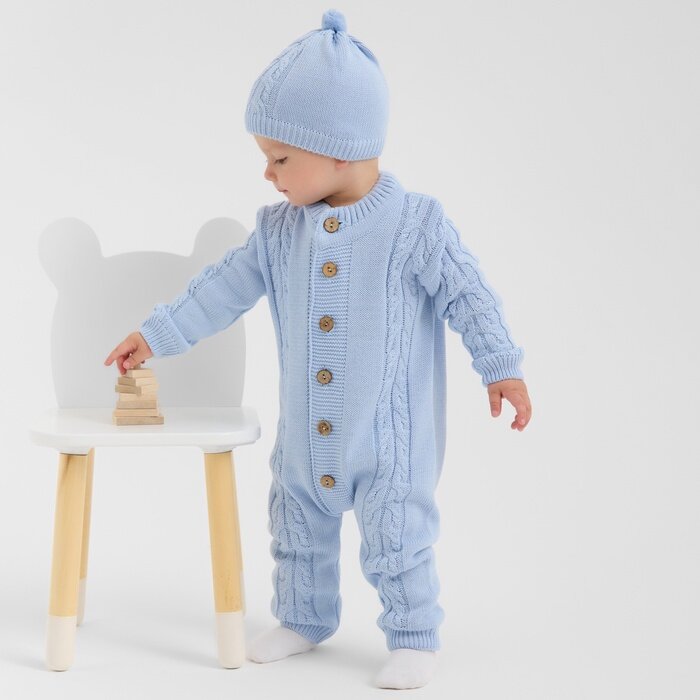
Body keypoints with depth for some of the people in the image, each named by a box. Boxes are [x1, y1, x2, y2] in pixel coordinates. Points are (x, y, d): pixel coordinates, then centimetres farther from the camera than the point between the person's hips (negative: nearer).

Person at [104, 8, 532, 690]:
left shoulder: (416, 224, -16)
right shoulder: (279, 230, -2)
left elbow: (469, 296, -11)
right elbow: (224, 288, 5)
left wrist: (501, 369, -12)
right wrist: (155, 334, 5)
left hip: (390, 435, -5)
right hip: (305, 435, 6)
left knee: (396, 540, 3)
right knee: (297, 530, 20)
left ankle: (413, 637, 21)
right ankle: (304, 618, 40)